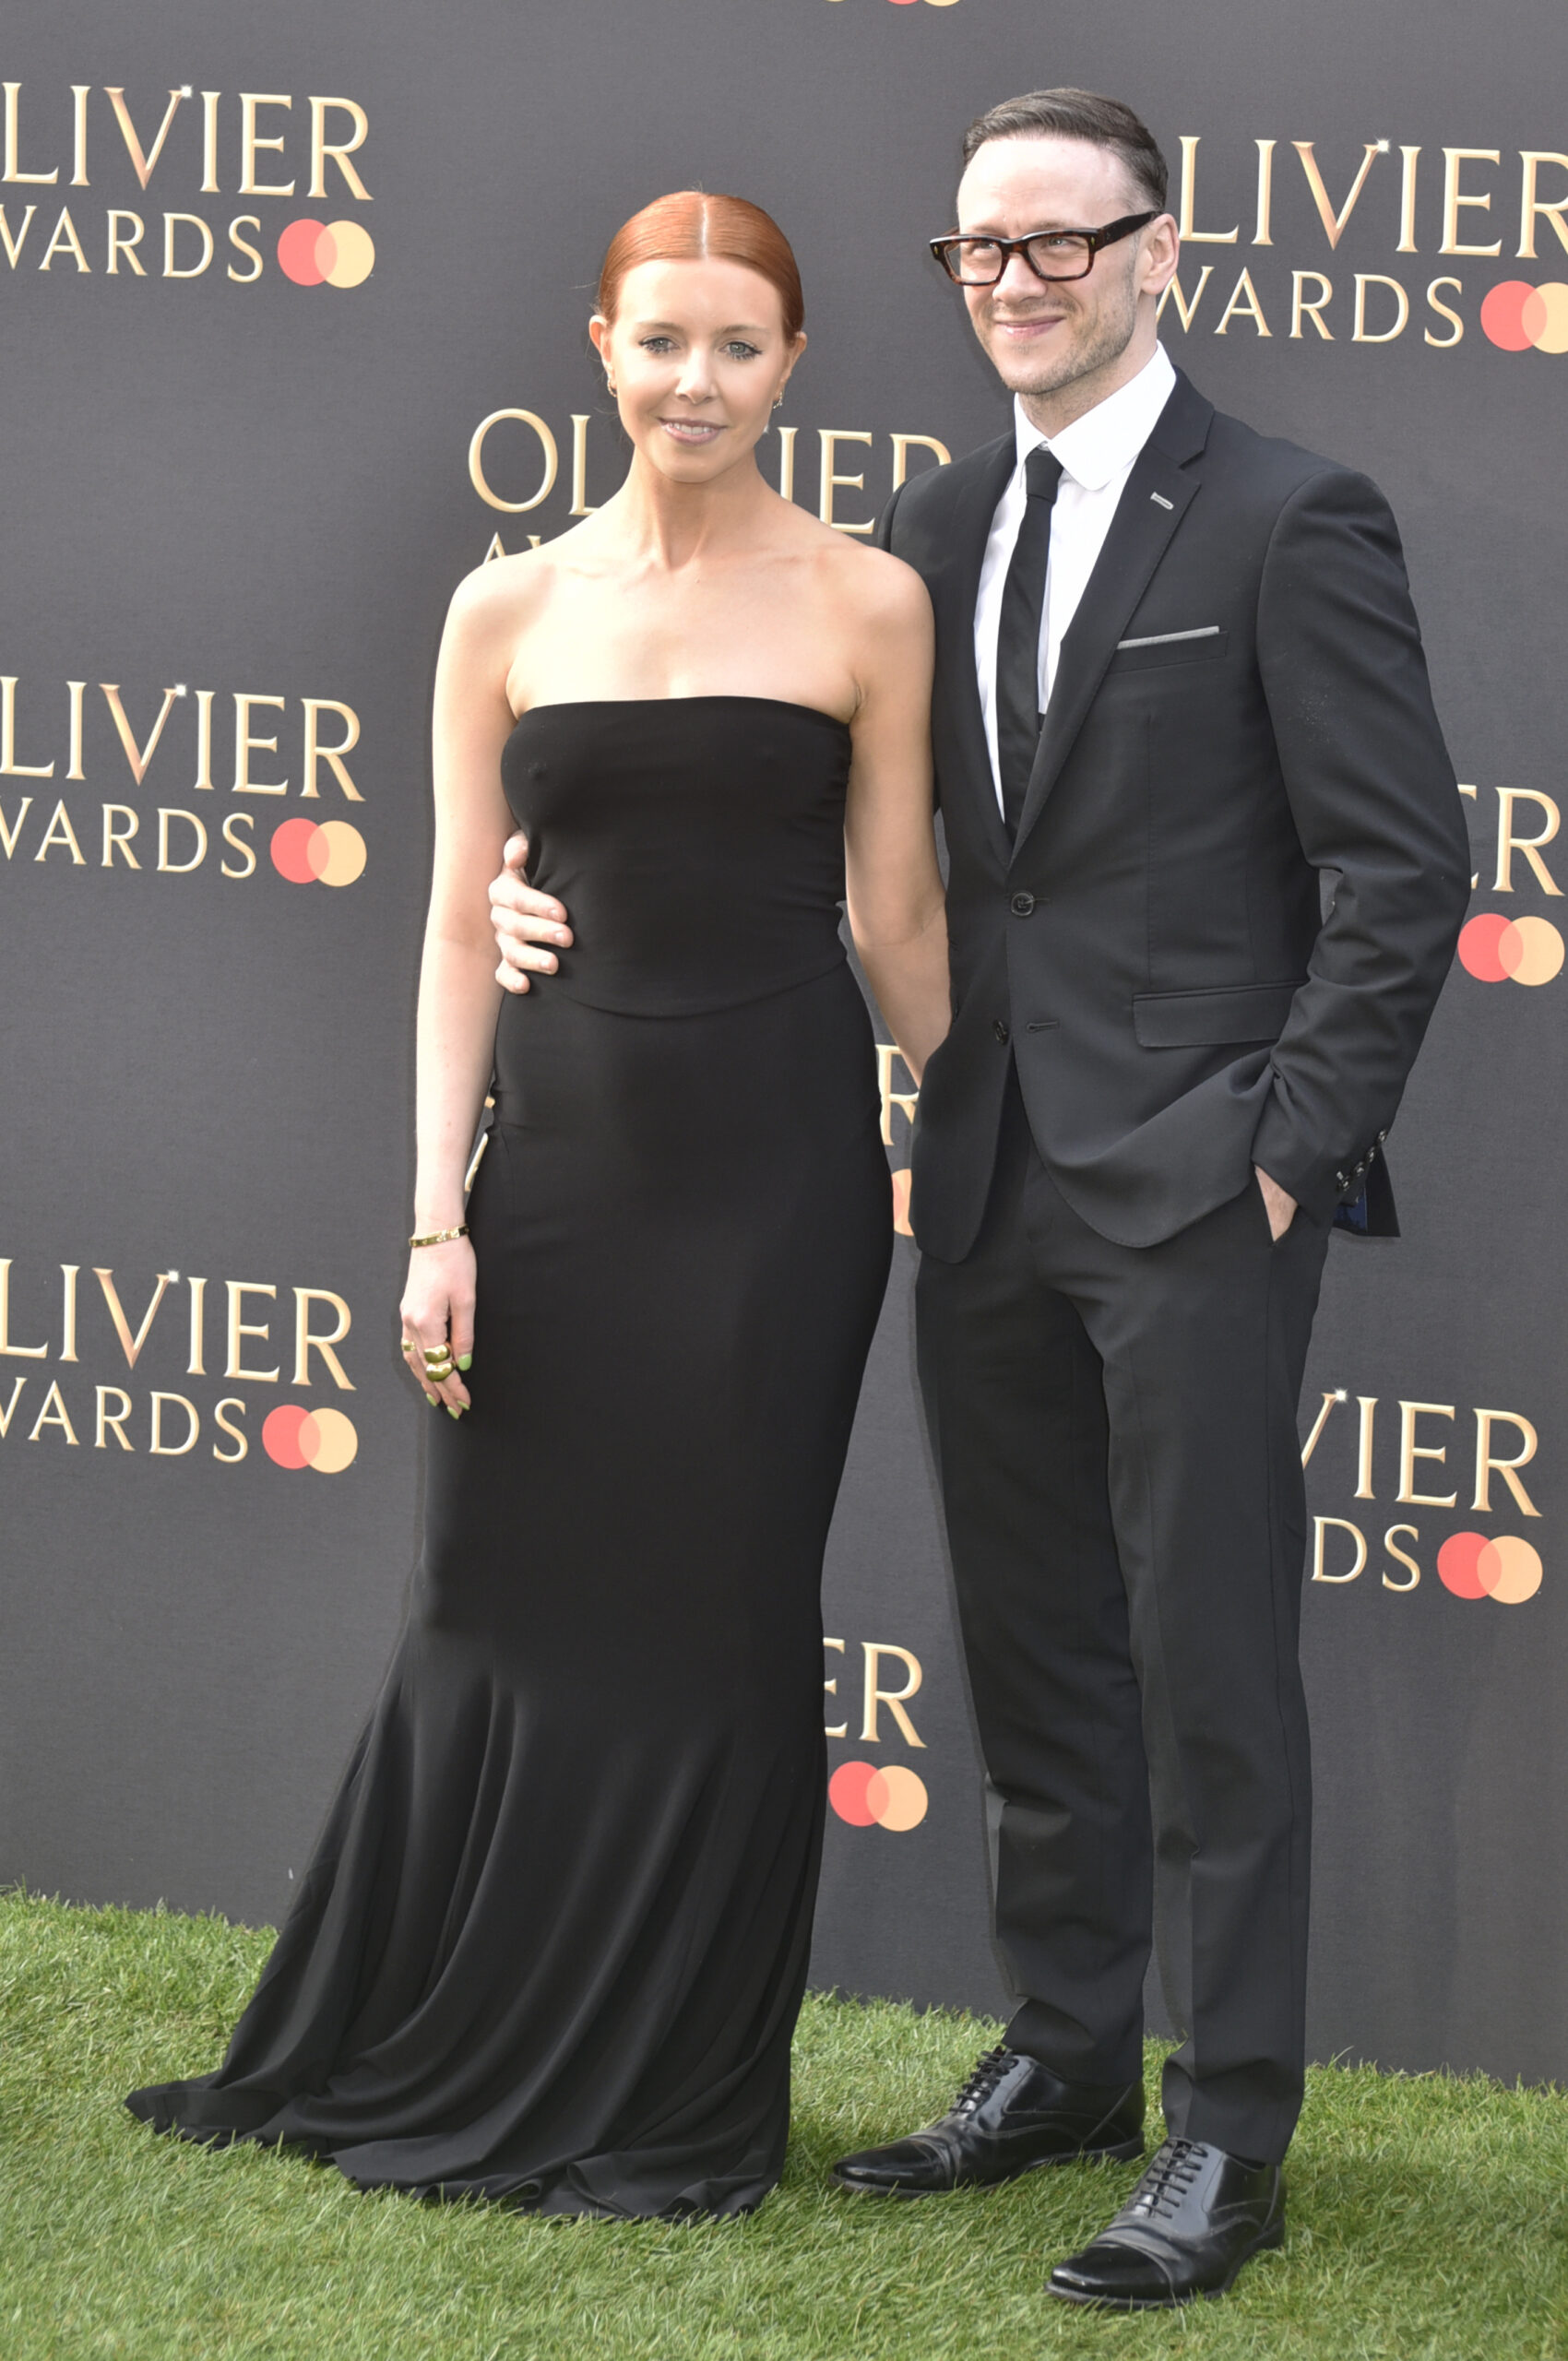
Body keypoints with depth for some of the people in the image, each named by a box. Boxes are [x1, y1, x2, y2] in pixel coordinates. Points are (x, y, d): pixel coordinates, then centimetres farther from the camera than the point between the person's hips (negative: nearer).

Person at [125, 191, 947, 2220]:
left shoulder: (865, 606, -1)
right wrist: (438, 1217, -1)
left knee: (715, 1626, 4)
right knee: (507, 1605, 6)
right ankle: (419, 2059, 21)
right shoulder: (508, 612, 4)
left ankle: (677, 2102, 17)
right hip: (560, 1141, 2)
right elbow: (463, 927, 4)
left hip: (774, 1159, -2)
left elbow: (900, 916, 4)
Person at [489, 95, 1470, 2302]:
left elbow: (1402, 870, -9)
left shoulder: (1285, 522, -8)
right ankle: (1069, 2055, 27)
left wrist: (1293, 1148, -13)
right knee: (1034, 1650, 14)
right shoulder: (939, 525, 13)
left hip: (1198, 1192, -7)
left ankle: (1231, 2136, 1)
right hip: (995, 1187, 7)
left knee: (1209, 1665, -4)